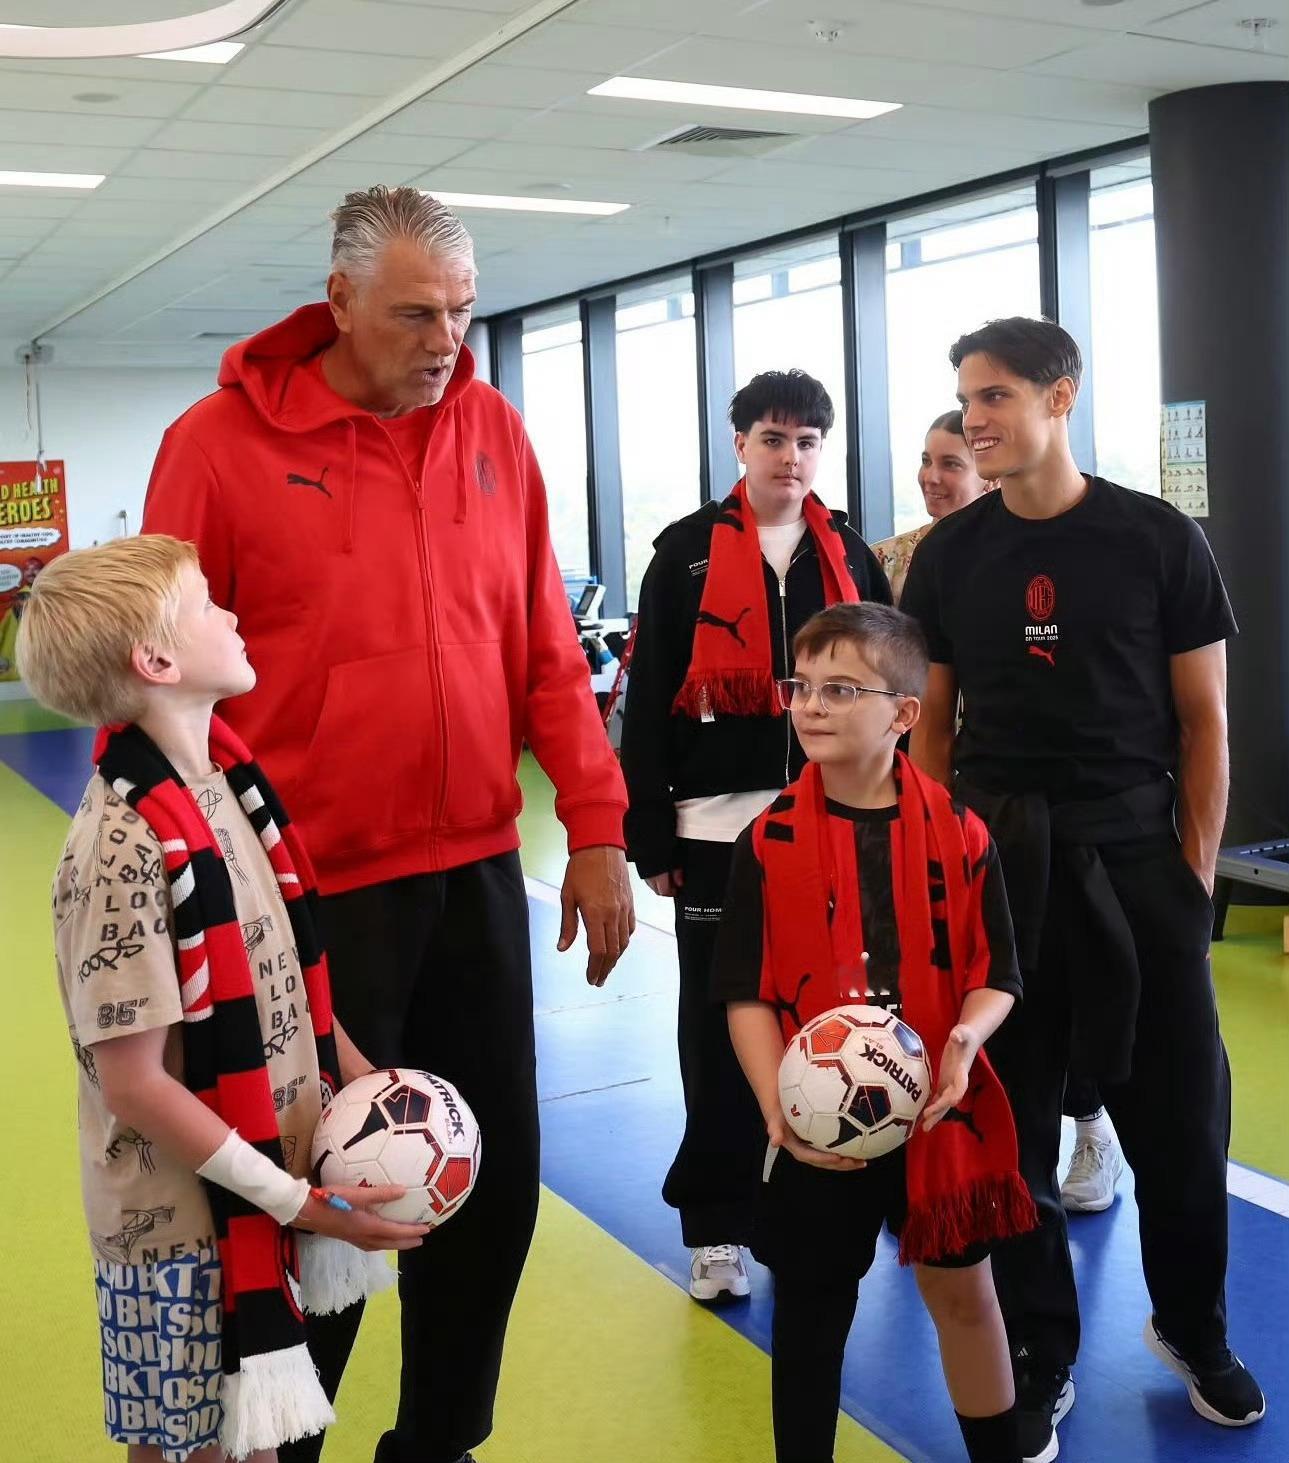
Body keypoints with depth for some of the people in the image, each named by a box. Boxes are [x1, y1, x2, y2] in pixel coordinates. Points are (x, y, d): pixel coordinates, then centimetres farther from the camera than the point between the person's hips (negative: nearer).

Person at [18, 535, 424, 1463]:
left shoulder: (232, 783, 0)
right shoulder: (122, 848, -23)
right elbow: (134, 1085, -20)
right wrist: (294, 1202, -16)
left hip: (269, 1192, 7)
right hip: (185, 1226, -7)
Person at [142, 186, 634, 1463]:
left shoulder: (492, 430, 5)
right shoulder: (220, 443, -8)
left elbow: (546, 652, 6)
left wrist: (595, 828, 3)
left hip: (478, 875, 5)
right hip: (317, 892, -4)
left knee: (495, 1180, 14)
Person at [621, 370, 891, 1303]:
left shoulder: (848, 553, 9)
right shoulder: (688, 553, -1)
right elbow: (648, 703, -2)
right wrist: (652, 838, -5)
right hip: (719, 824, -2)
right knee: (720, 1027, 4)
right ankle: (718, 1225, 17)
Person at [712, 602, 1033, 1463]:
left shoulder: (958, 834, -5)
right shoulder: (771, 840, -7)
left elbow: (996, 977, -1)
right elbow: (746, 992, -7)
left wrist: (966, 1038, -21)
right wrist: (777, 1106, -19)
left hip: (940, 1111, 1)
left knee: (964, 1291, 18)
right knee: (812, 1310, 13)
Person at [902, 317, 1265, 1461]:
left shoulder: (1161, 540, -1)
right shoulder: (948, 556, 5)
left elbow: (1204, 723, 3)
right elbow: (931, 728, 9)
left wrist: (1196, 870, -3)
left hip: (1135, 854, -1)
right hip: (995, 860, 1)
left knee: (1180, 1111, 6)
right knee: (1008, 1123, 6)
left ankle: (1193, 1331, 34)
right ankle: (1043, 1364, 24)